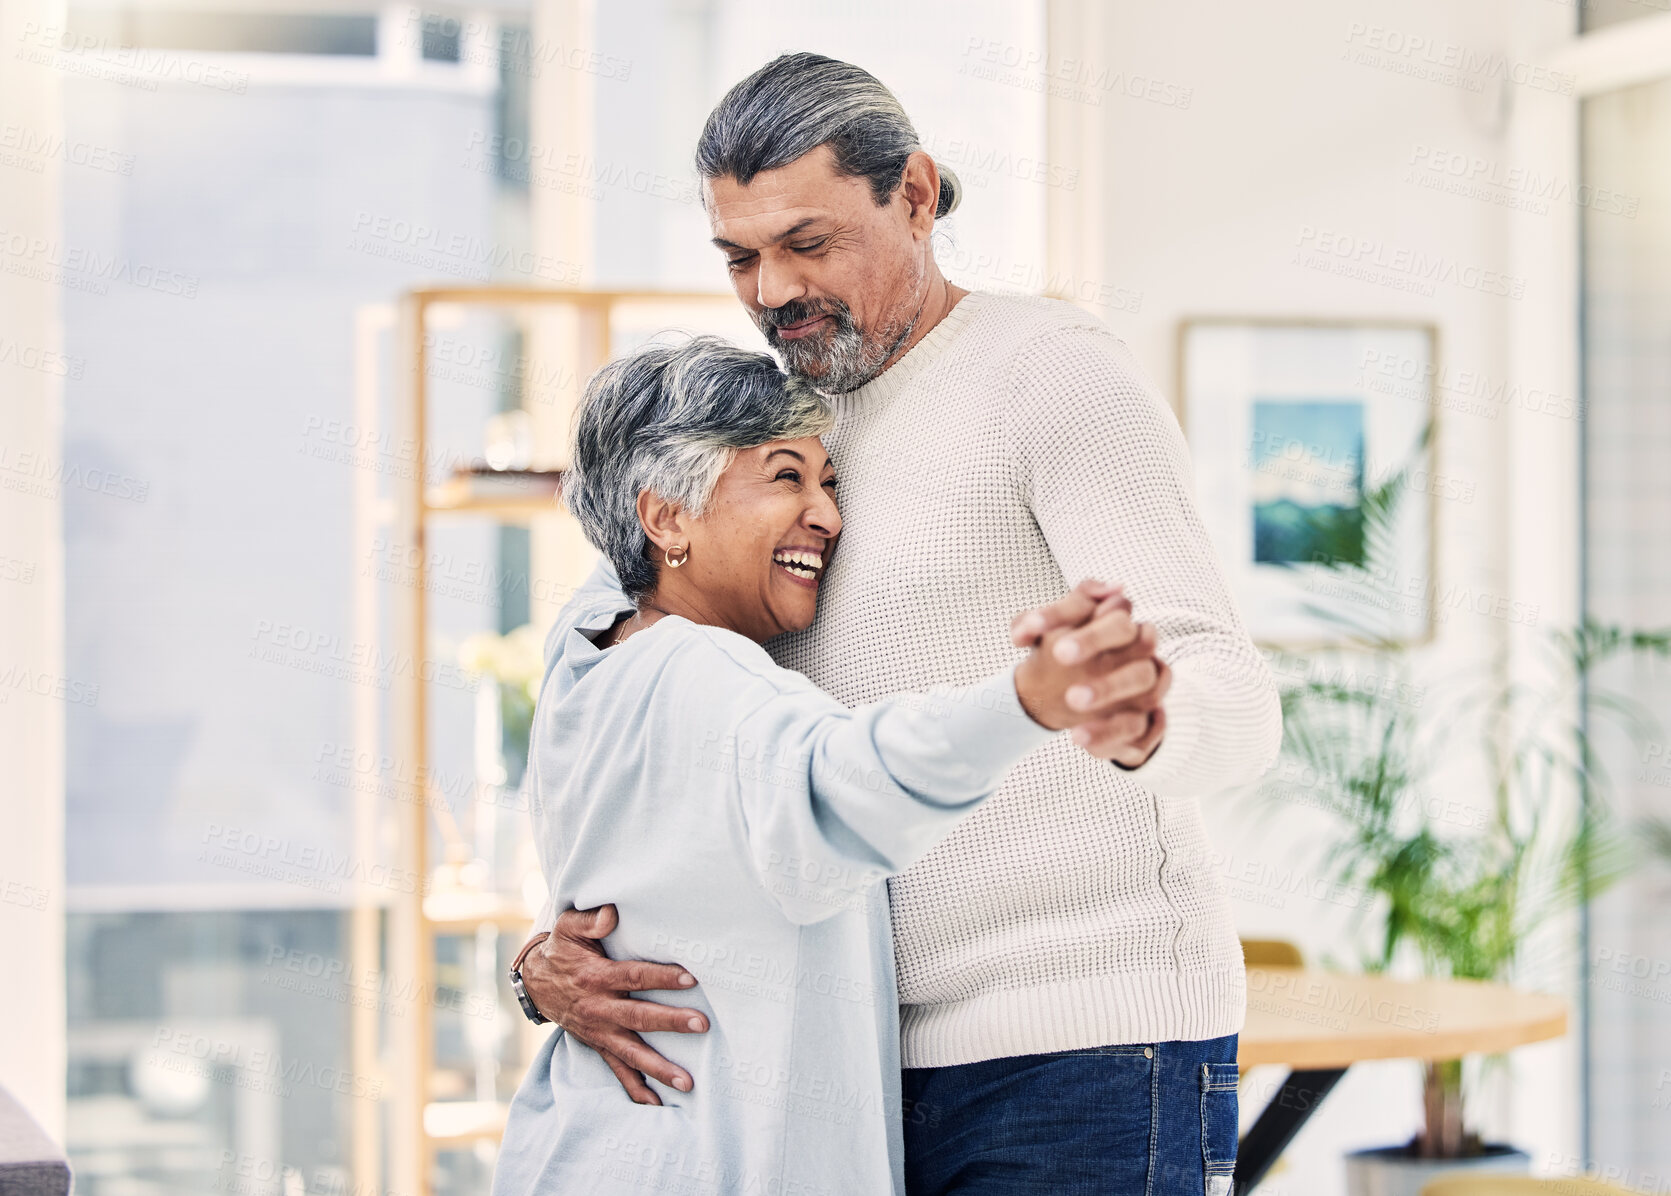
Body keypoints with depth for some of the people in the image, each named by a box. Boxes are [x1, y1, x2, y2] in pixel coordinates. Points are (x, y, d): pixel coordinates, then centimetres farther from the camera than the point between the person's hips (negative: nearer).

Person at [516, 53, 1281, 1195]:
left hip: (1083, 1057, -7)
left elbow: (1235, 701, -19)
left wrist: (1143, 721, -43)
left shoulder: (1053, 368, -5)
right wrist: (556, 955, -6)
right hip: (893, 1065, 7)